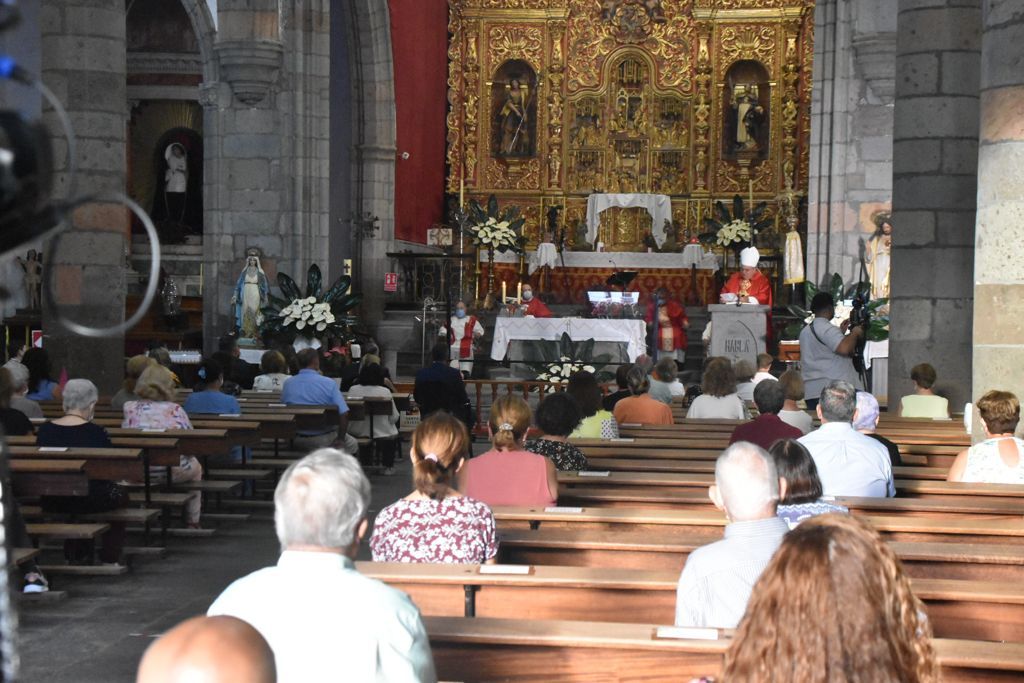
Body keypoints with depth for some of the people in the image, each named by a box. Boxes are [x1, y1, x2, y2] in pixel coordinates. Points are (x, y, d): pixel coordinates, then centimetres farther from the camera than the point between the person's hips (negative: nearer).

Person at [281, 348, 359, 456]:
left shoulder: (287, 384, -4)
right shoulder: (328, 383, -15)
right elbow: (344, 414, -20)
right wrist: (340, 439, -7)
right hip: (324, 439, -4)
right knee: (352, 445, 26)